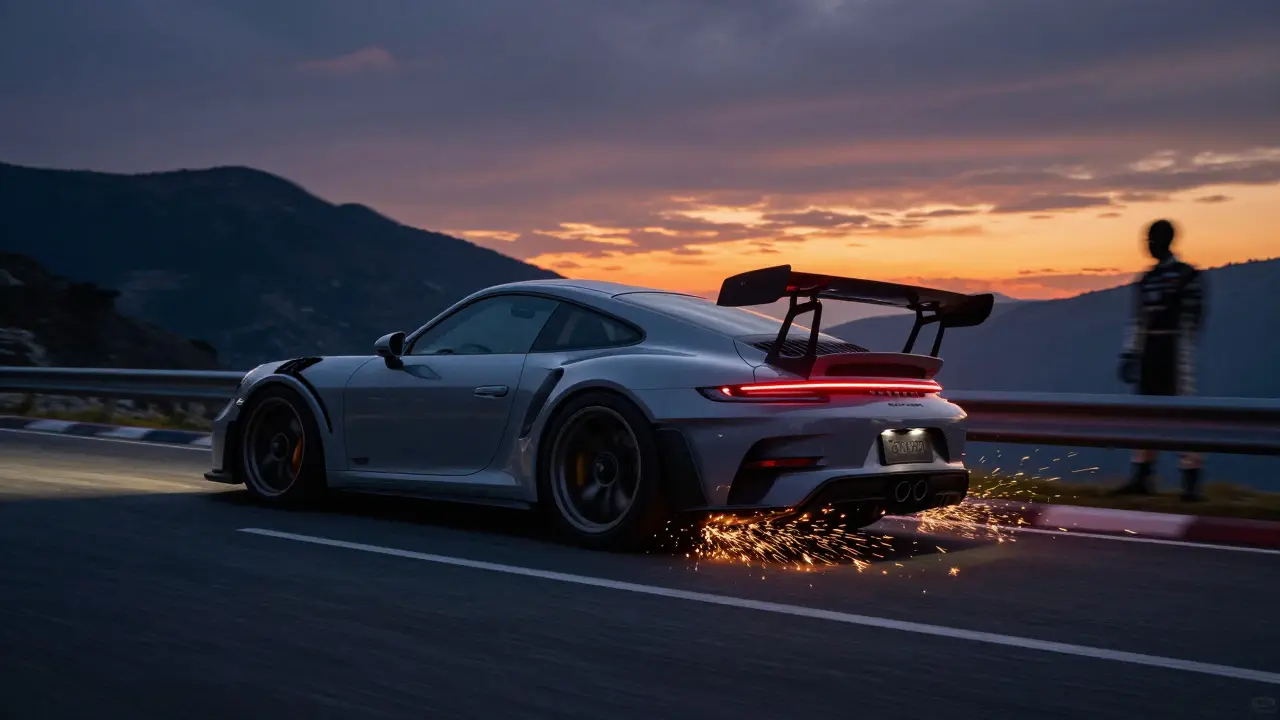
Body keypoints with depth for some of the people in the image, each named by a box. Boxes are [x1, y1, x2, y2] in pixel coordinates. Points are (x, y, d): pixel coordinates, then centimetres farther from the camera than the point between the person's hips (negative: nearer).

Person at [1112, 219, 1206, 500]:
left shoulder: (1187, 276, -6)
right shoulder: (1146, 280, 15)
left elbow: (1191, 321, -11)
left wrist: (1184, 357, -17)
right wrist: (1128, 356, 11)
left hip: (1174, 352, -7)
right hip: (1149, 354, 7)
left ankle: (1191, 482, -5)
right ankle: (1141, 479, 14)